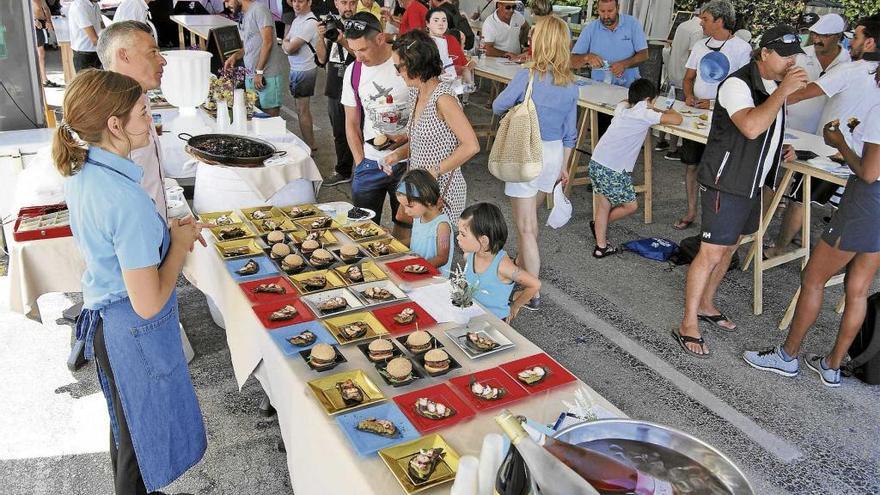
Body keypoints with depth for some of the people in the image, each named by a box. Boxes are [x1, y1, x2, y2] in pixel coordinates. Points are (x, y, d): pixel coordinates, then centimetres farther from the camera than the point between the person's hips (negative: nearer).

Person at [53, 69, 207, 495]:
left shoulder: (80, 172, -4)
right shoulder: (127, 200, -32)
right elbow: (148, 303, -29)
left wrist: (165, 232, 3)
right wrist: (180, 244, -16)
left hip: (102, 314, 9)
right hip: (135, 330, -9)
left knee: (126, 422, 29)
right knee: (143, 433, 14)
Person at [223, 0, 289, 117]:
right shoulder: (244, 16, 19)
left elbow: (267, 42, -16)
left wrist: (259, 72, -17)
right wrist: (235, 56, 6)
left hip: (268, 76, -8)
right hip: (250, 76, 8)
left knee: (270, 115, -5)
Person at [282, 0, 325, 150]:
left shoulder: (310, 23, -19)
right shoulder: (297, 19, 12)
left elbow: (289, 48, -21)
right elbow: (285, 46, 15)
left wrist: (286, 43, -1)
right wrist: (287, 44, -6)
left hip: (304, 71, -10)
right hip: (296, 69, 10)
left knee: (302, 111, -3)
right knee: (303, 108, 17)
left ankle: (310, 147, 7)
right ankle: (309, 143, 27)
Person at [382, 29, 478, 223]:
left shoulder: (442, 98, -20)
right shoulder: (420, 94, 7)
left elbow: (471, 146, -24)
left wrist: (435, 171, -20)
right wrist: (398, 154, 1)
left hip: (443, 190, -9)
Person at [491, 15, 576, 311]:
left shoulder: (528, 75, -16)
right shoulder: (570, 84, 1)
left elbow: (498, 106, -5)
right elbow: (569, 132, 9)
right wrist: (563, 166, 20)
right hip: (554, 154, 6)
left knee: (526, 227, 2)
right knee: (530, 218, 25)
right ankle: (521, 267, 45)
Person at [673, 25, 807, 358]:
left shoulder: (774, 85, 11)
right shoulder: (738, 84, -18)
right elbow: (751, 127, -34)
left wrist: (782, 148, 10)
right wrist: (783, 91, -28)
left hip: (752, 181, 9)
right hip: (726, 182, -9)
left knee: (729, 247, 18)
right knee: (711, 253, -7)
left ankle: (706, 305, 34)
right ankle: (688, 326, 1)